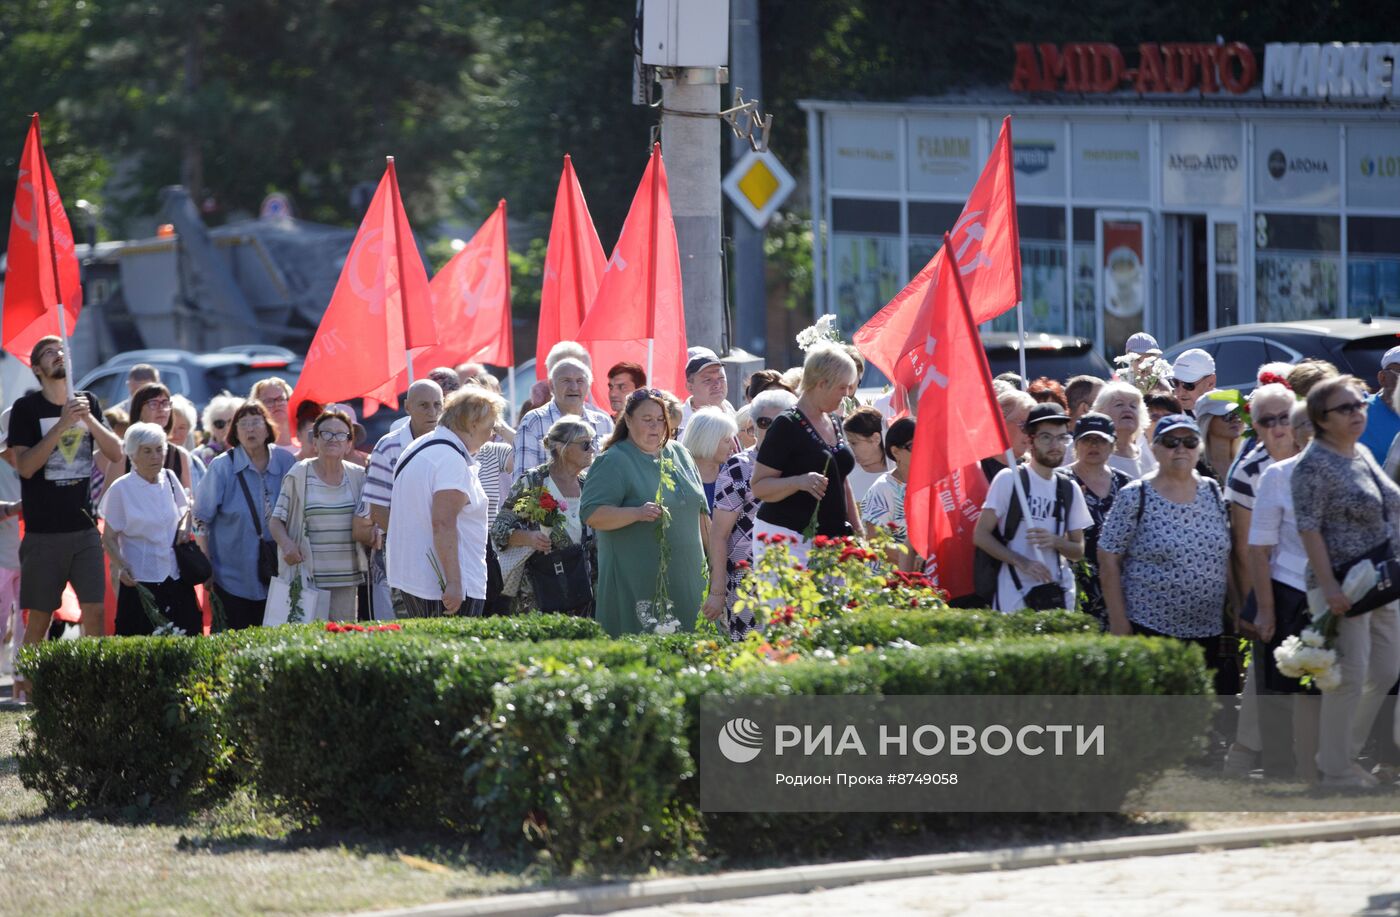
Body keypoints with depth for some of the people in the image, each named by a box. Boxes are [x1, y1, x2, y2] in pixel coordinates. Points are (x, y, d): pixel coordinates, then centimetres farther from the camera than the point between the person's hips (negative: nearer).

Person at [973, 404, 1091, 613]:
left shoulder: (1069, 489, 13)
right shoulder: (1009, 479, -1)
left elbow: (1078, 552, 15)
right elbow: (981, 535, -5)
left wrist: (1055, 541, -7)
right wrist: (1021, 562, -17)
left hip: (1058, 595, 4)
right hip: (1015, 594, -4)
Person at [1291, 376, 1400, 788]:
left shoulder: (1362, 455, 13)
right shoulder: (1314, 464, -13)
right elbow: (1309, 528, -17)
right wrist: (1329, 586, -22)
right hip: (1345, 585, -9)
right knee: (1351, 675, -7)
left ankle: (1343, 752, 22)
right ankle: (1336, 771, 1)